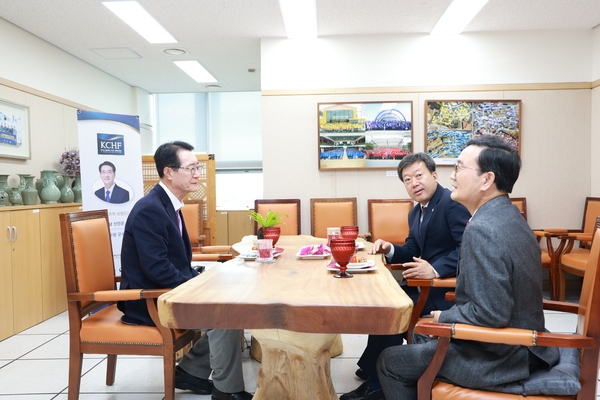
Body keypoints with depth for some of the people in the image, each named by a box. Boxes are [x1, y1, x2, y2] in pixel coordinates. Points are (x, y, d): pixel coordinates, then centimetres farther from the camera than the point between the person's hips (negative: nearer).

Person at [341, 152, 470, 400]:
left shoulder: (453, 203, -16)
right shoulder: (415, 213, 13)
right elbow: (412, 251, 17)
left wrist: (435, 269, -31)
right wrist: (389, 249, -2)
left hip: (450, 287, -9)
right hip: (428, 283, 9)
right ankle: (372, 365, 25)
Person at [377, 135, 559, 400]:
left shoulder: (482, 229, -28)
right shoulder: (507, 216, 3)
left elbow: (490, 314, -30)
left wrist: (444, 318, -13)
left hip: (500, 356, -9)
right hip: (519, 341, 9)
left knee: (390, 362, 4)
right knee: (422, 333, 26)